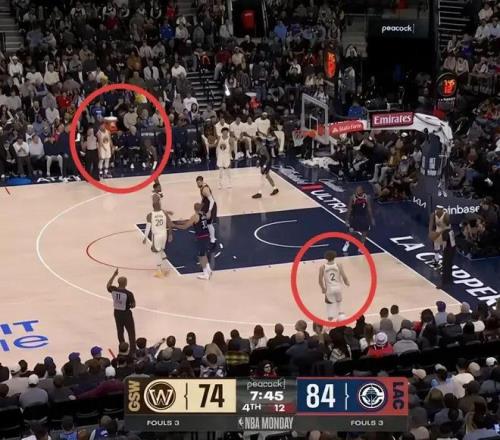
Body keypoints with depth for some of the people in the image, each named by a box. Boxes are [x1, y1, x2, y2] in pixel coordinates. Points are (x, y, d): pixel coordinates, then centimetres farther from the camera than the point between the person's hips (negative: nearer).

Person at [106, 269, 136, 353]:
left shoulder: (113, 290, -11)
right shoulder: (128, 293, -25)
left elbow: (108, 286, 13)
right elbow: (133, 305, -16)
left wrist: (114, 275, 14)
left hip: (117, 313, 5)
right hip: (126, 314, -5)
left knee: (120, 332, 21)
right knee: (131, 333, 7)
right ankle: (132, 351, 10)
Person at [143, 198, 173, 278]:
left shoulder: (150, 215, -15)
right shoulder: (164, 213, -5)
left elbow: (148, 228, -13)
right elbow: (170, 224, -2)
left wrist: (145, 238, -2)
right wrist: (170, 235, 10)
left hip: (156, 235, -4)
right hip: (164, 234, 4)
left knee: (158, 253, 7)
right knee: (162, 250, 23)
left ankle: (160, 272, 12)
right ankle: (164, 268, 26)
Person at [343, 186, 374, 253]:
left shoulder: (366, 197, -10)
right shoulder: (353, 198, -16)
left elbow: (369, 208, 0)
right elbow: (349, 209, -9)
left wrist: (371, 219, 3)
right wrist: (347, 219, -9)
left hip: (364, 217, 2)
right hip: (354, 216, -2)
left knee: (364, 232, 8)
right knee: (351, 231, -2)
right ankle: (347, 244, 23)